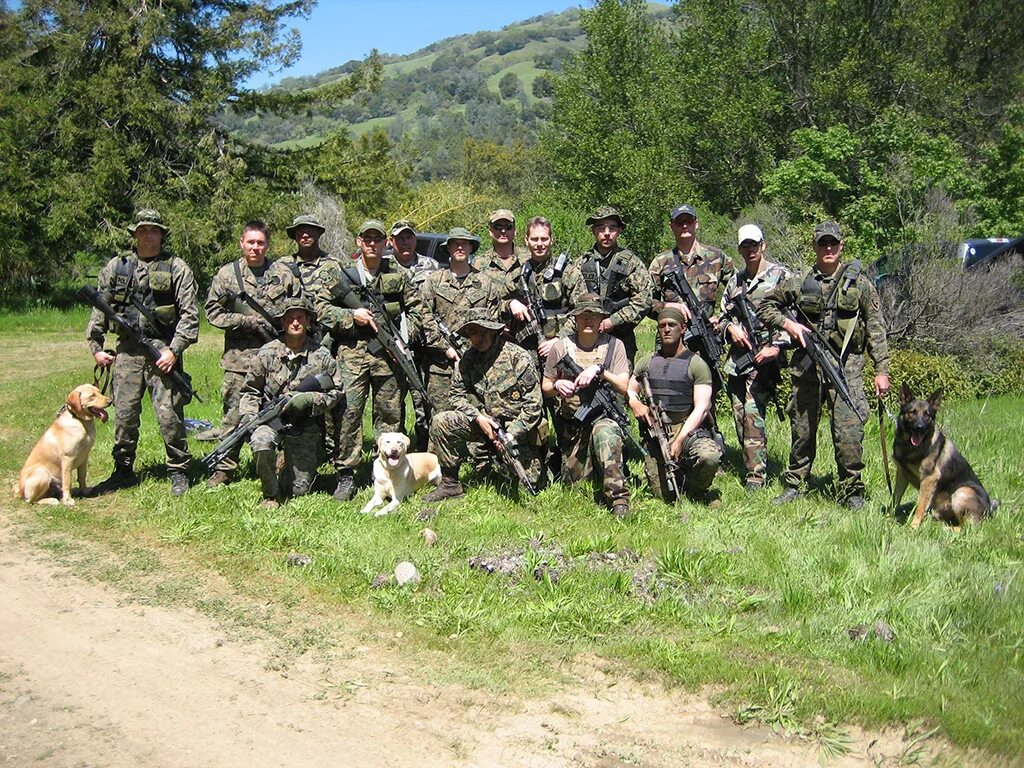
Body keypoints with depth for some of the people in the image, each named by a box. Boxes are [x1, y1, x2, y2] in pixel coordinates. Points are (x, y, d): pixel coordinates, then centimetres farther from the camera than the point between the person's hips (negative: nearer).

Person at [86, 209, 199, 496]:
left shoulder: (177, 268, 1)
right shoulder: (116, 267, 12)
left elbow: (190, 314, -4)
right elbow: (99, 310, 16)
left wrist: (174, 350, -12)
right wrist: (96, 347, 10)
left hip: (163, 349, -3)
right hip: (127, 351, 4)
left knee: (169, 414, -6)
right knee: (124, 414, 6)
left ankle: (178, 472, 7)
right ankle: (123, 471, 20)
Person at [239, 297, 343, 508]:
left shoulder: (322, 356, -4)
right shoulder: (267, 353, -5)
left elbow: (335, 392, 0)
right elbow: (250, 390, 3)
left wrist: (308, 399, -17)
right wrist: (248, 416, -13)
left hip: (304, 426, 1)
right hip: (270, 418, -1)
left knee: (300, 490, 1)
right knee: (261, 444, -37)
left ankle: (290, 470, 40)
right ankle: (271, 495, -9)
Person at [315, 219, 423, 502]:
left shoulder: (399, 274, 10)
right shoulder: (340, 273, 6)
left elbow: (415, 309, 12)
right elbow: (321, 307, 4)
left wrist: (404, 338, -2)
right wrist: (352, 316, -9)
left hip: (388, 353, 2)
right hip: (352, 352, -2)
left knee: (390, 413, 5)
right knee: (349, 412, -7)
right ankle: (346, 475, -1)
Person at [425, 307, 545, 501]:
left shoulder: (519, 357, -14)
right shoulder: (468, 360, 2)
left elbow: (533, 405, -15)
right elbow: (457, 395, 3)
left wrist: (512, 435, -21)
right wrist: (479, 417, -14)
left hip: (518, 428, -4)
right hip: (486, 422, 4)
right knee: (441, 422, -16)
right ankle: (449, 483, -6)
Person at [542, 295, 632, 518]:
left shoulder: (613, 345, 1)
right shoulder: (561, 347, 3)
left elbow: (623, 387, -6)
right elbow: (545, 389, 10)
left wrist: (599, 370, -20)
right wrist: (557, 385, -13)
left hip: (604, 416, -2)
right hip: (571, 425, 2)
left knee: (604, 433, -39)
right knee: (575, 482, -2)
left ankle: (619, 500, -37)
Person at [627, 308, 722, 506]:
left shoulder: (696, 364, 0)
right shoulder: (647, 362, 13)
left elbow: (701, 408, -8)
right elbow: (629, 390, 20)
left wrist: (680, 440, -19)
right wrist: (635, 403, -6)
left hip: (688, 430, -2)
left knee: (710, 456, -35)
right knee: (663, 495, -10)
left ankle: (695, 489, -2)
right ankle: (678, 476, 26)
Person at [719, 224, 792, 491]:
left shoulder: (781, 276, 0)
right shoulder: (735, 281, 17)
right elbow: (723, 315, 24)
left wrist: (777, 346, -16)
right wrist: (731, 327, 1)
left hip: (764, 358, -6)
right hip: (736, 358, 6)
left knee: (753, 415, -15)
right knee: (739, 417, 8)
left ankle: (756, 478, -12)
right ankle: (752, 465, 21)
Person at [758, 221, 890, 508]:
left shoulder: (859, 283, 4)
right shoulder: (800, 282, 7)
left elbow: (876, 329, 4)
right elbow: (766, 305, 17)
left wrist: (881, 370, -2)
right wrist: (787, 324, -2)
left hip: (846, 367, -2)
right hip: (807, 365, 2)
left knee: (849, 432, -8)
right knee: (802, 429, 9)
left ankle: (852, 491, 5)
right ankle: (794, 485, 23)